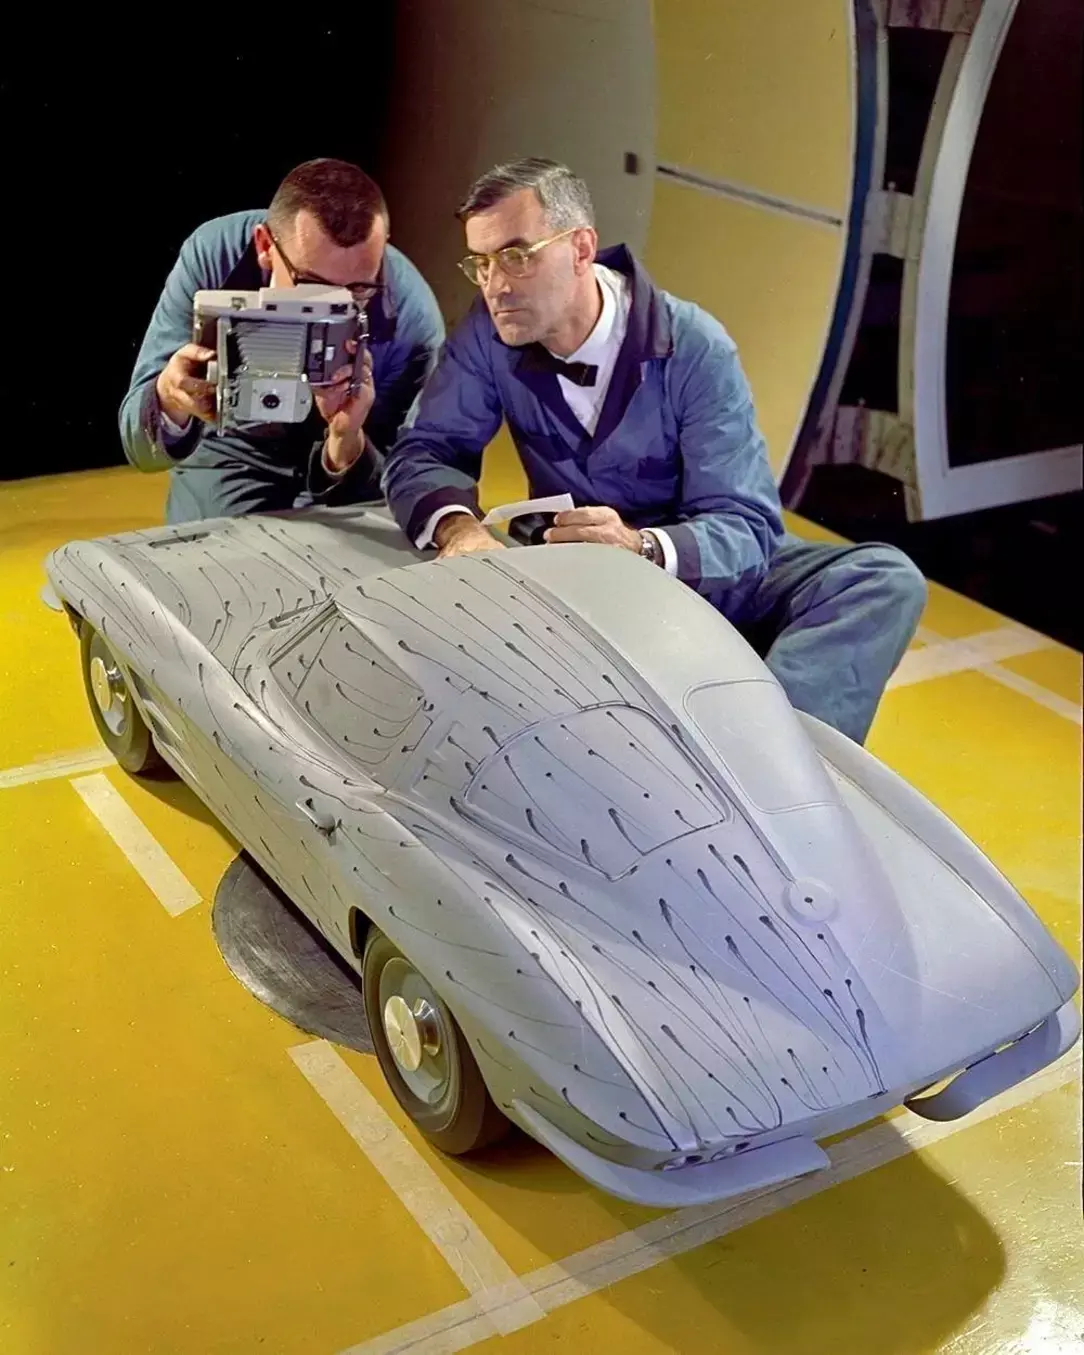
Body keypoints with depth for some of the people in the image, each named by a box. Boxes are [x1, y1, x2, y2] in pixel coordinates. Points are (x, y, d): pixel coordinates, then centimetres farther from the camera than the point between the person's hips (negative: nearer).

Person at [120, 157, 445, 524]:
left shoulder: (412, 317, -28)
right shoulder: (213, 257, -26)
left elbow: (390, 490, -21)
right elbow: (142, 448, -26)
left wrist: (347, 444, -43)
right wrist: (170, 402, -48)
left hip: (359, 460, 2)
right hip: (235, 453, -2)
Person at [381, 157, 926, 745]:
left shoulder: (693, 347, -18)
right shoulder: (490, 334, -9)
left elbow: (745, 529, -22)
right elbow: (421, 452, -8)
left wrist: (643, 547, -44)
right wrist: (457, 524, -33)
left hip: (705, 568, -1)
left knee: (884, 578, -26)